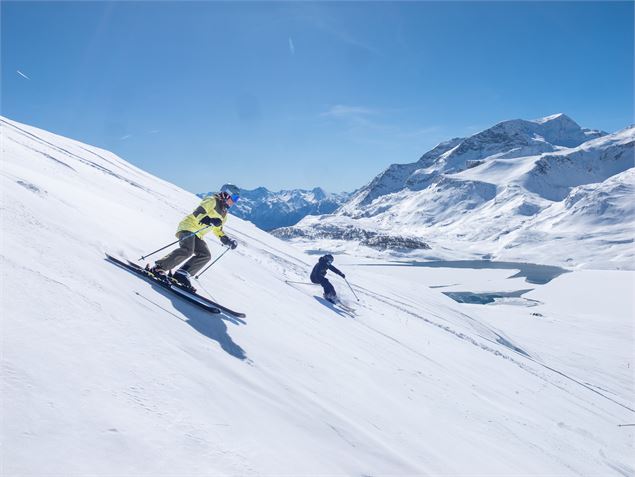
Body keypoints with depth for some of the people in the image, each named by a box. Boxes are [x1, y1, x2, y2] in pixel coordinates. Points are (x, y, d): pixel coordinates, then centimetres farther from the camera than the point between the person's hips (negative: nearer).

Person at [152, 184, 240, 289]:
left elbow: (217, 230, 27)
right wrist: (210, 221, -34)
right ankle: (158, 268, -23)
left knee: (205, 255, -9)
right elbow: (198, 213, -18)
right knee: (187, 250, -29)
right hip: (188, 227, -9)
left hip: (197, 235, 9)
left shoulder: (224, 214, 20)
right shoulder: (212, 201, -6)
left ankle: (181, 274, -10)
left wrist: (227, 240, 13)